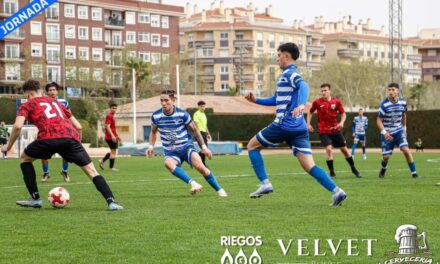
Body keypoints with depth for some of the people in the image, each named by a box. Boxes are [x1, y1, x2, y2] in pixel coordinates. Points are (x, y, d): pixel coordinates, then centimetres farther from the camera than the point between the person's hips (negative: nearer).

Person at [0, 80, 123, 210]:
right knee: (91, 170, 9)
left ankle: (36, 199, 19)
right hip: (70, 136, 3)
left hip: (48, 138, -3)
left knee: (25, 158, 25)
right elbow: (78, 127, 32)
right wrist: (76, 145, 43)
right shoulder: (56, 103, 37)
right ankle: (111, 202, -10)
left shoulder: (27, 105, 22)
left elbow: (18, 126, 3)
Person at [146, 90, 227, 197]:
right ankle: (193, 183, -40)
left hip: (186, 147, -1)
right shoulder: (156, 116, -6)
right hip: (171, 152, 1)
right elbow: (153, 132, 14)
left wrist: (203, 147, 2)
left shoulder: (182, 114, -11)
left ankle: (219, 190, -4)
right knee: (168, 163, -35)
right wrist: (151, 146, -1)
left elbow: (195, 130, 2)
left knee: (200, 167, -24)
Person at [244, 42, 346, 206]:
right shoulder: (290, 74, 24)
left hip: (284, 125, -9)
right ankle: (336, 191, -16)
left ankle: (265, 184, 1)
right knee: (309, 166, 0)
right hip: (299, 127, 9)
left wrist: (301, 104, -45)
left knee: (252, 146, 10)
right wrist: (256, 100, 24)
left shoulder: (289, 73, -5)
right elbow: (276, 100, 33)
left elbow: (303, 86, -28)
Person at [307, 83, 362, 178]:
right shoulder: (317, 102, -6)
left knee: (344, 149, 10)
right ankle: (332, 173, -7)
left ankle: (354, 169, 29)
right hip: (323, 131, -2)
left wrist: (341, 122, -14)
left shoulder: (336, 102, -4)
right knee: (329, 149, -19)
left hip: (335, 130, 2)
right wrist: (308, 124, 0)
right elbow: (310, 112, 9)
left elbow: (343, 113, 4)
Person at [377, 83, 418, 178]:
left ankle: (414, 173, -11)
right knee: (386, 156, -1)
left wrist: (404, 128, 21)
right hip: (387, 133, -2)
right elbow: (379, 121, -13)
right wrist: (384, 132, -27)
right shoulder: (384, 105, -17)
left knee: (406, 150, -18)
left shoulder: (402, 103, -4)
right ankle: (383, 169, 33)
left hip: (399, 131, 2)